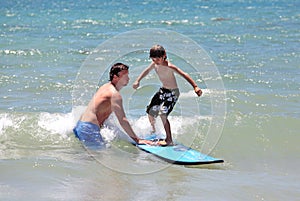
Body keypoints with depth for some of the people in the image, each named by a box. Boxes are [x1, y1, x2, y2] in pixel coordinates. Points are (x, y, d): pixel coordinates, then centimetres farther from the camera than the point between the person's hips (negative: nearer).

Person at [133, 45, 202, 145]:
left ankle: (169, 140, -13)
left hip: (172, 92, -8)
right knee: (150, 111, 16)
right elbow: (147, 71, 15)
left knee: (162, 114, -21)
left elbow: (184, 75, -35)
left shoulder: (169, 66, -28)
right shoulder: (154, 64, -7)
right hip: (163, 90, 8)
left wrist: (195, 87, -46)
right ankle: (153, 130, 43)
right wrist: (137, 81, 14)